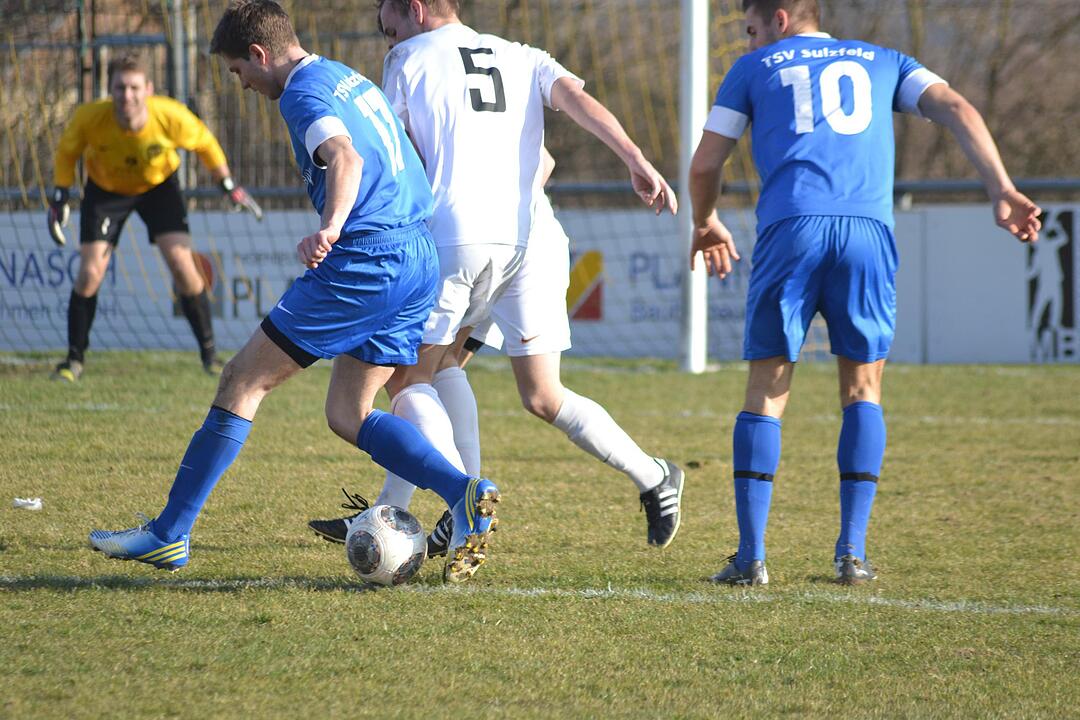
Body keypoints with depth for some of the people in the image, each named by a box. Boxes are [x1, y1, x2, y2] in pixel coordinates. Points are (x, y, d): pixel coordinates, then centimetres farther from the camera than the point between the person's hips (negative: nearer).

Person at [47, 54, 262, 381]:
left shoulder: (171, 117, -33)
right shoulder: (89, 118, -33)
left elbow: (205, 142, -10)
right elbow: (67, 151, -10)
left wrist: (229, 185, -3)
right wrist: (59, 197, -11)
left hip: (159, 185, 0)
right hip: (105, 188, 0)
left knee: (182, 266, -13)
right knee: (89, 274, -9)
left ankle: (209, 355, 3)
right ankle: (74, 359, 9)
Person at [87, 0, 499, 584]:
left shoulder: (303, 93, -8)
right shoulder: (352, 80, 21)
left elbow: (345, 159, -28)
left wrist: (329, 230, -45)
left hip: (364, 263, -9)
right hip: (421, 261, 9)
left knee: (243, 379, 0)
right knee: (347, 415, 11)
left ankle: (169, 534, 3)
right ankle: (464, 495, -9)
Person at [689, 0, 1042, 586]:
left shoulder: (754, 68, 21)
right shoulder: (882, 62, 26)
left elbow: (704, 167, 18)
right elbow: (955, 108, 10)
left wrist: (706, 224, 38)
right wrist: (1001, 191, 2)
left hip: (790, 229, -1)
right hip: (868, 230, 1)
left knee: (766, 390, 6)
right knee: (863, 387, 13)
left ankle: (751, 556, -1)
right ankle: (851, 552, 4)